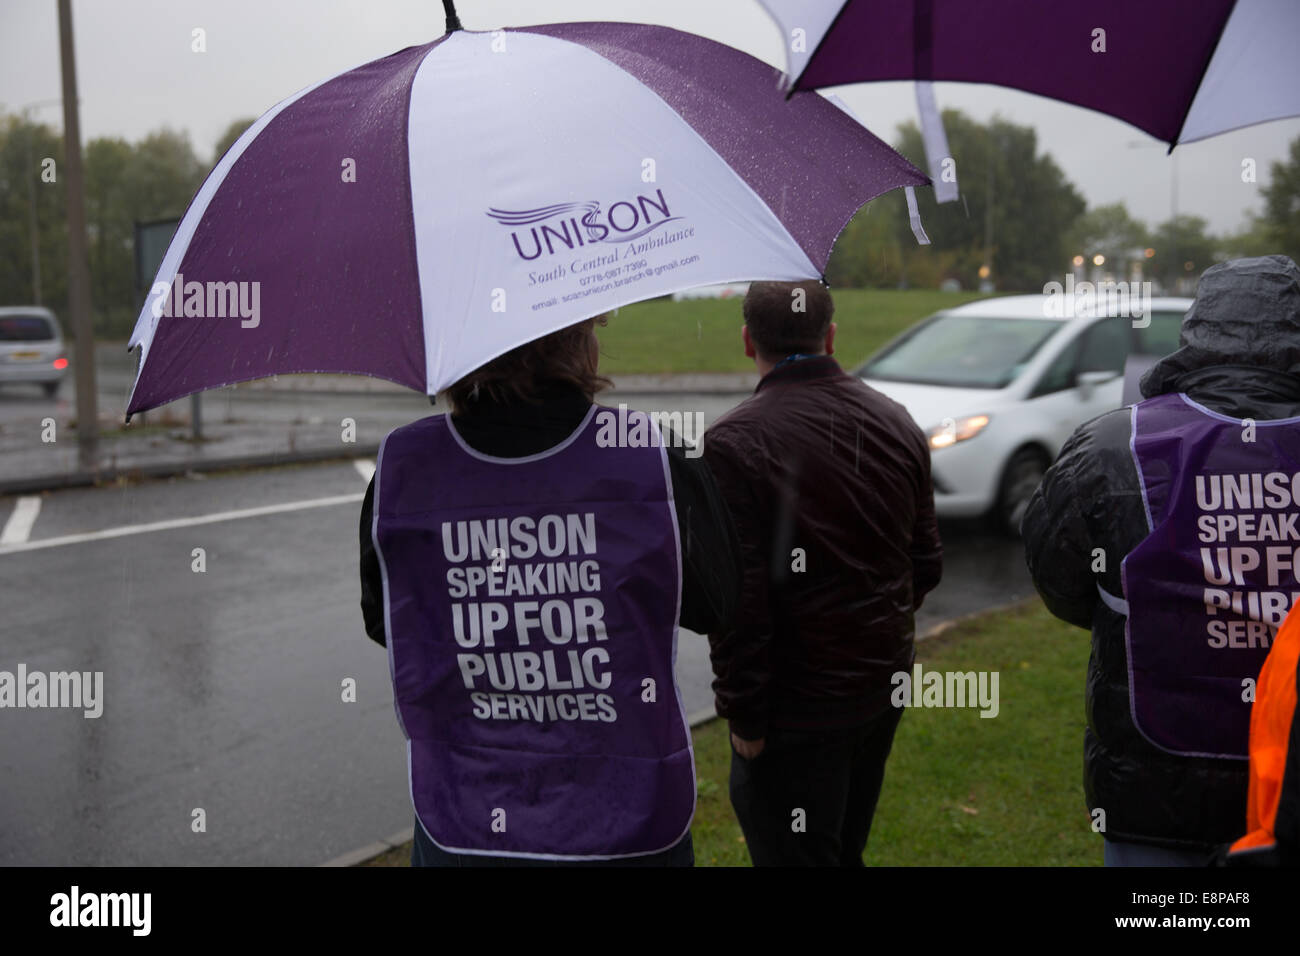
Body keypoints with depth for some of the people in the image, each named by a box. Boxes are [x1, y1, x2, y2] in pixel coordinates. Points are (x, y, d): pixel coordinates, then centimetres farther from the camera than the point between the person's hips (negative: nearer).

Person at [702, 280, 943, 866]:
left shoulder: (735, 442, -18)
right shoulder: (895, 422, 3)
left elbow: (738, 601, -21)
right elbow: (926, 563, 11)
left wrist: (743, 716, -11)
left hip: (798, 707, -7)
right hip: (885, 686, 7)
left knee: (793, 855, 6)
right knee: (845, 847, 23)